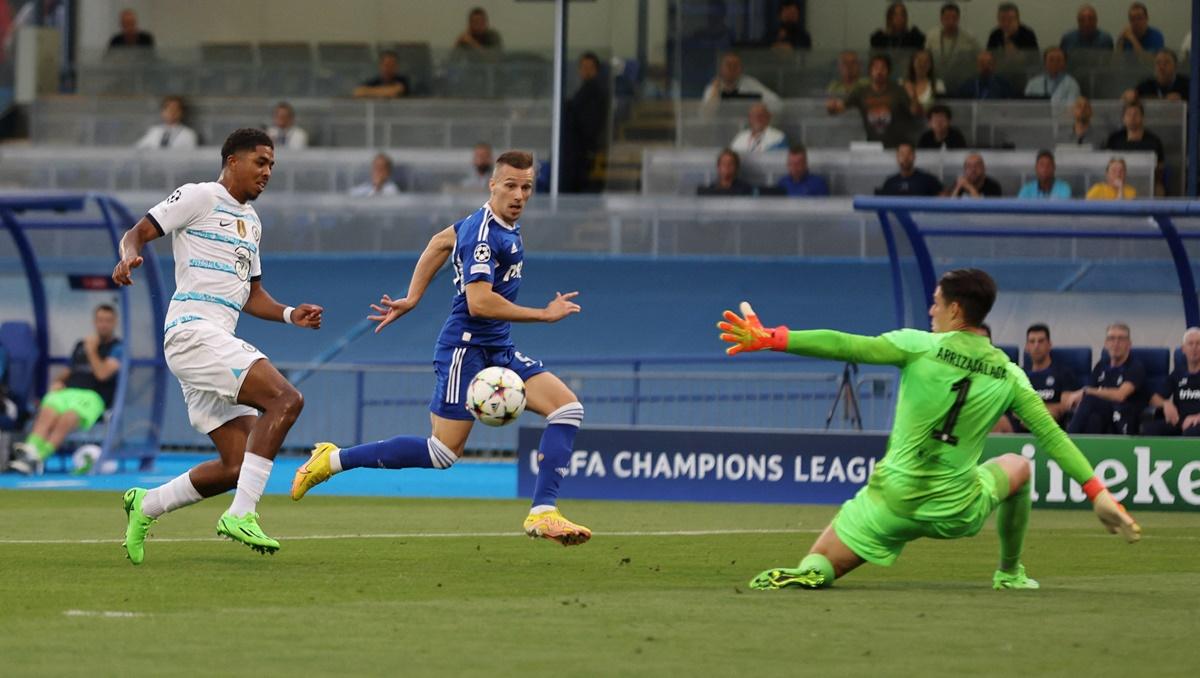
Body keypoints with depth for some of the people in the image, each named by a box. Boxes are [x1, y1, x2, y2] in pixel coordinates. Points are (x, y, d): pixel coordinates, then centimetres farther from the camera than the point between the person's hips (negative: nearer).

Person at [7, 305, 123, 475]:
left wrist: (91, 351, -4)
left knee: (67, 418, -37)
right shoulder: (80, 345, 27)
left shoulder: (117, 348, 9)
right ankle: (30, 451, -53)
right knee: (47, 413, -31)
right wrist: (58, 382, 11)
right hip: (68, 391, 5)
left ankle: (37, 457, -49)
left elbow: (102, 374, -7)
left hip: (93, 396, -5)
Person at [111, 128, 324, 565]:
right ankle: (241, 515, -27)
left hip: (218, 341, 9)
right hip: (193, 329, -9)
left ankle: (146, 506, 19)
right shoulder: (199, 198, 1)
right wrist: (129, 257, -26)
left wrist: (290, 315, 14)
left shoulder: (251, 222, 26)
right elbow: (137, 233, -3)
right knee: (285, 398, -25)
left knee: (238, 466, 3)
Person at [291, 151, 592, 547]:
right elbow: (479, 302, -27)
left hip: (499, 351, 9)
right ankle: (333, 460, 5)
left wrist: (413, 298, 22)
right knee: (443, 452, -9)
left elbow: (439, 243, 25)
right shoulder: (483, 233, -19)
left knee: (568, 409, -6)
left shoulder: (505, 225, 11)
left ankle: (542, 514, -9)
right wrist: (546, 315, -20)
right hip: (466, 348, -9)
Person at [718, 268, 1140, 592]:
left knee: (821, 563, 7)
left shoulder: (919, 346, -10)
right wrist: (1097, 492, -4)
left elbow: (845, 347, -17)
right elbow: (1051, 436, -5)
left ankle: (806, 575, -30)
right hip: (957, 511, 2)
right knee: (1017, 466, 32)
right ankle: (1010, 574, 38)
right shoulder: (1008, 376, -2)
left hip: (893, 502, -2)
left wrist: (772, 339, -17)